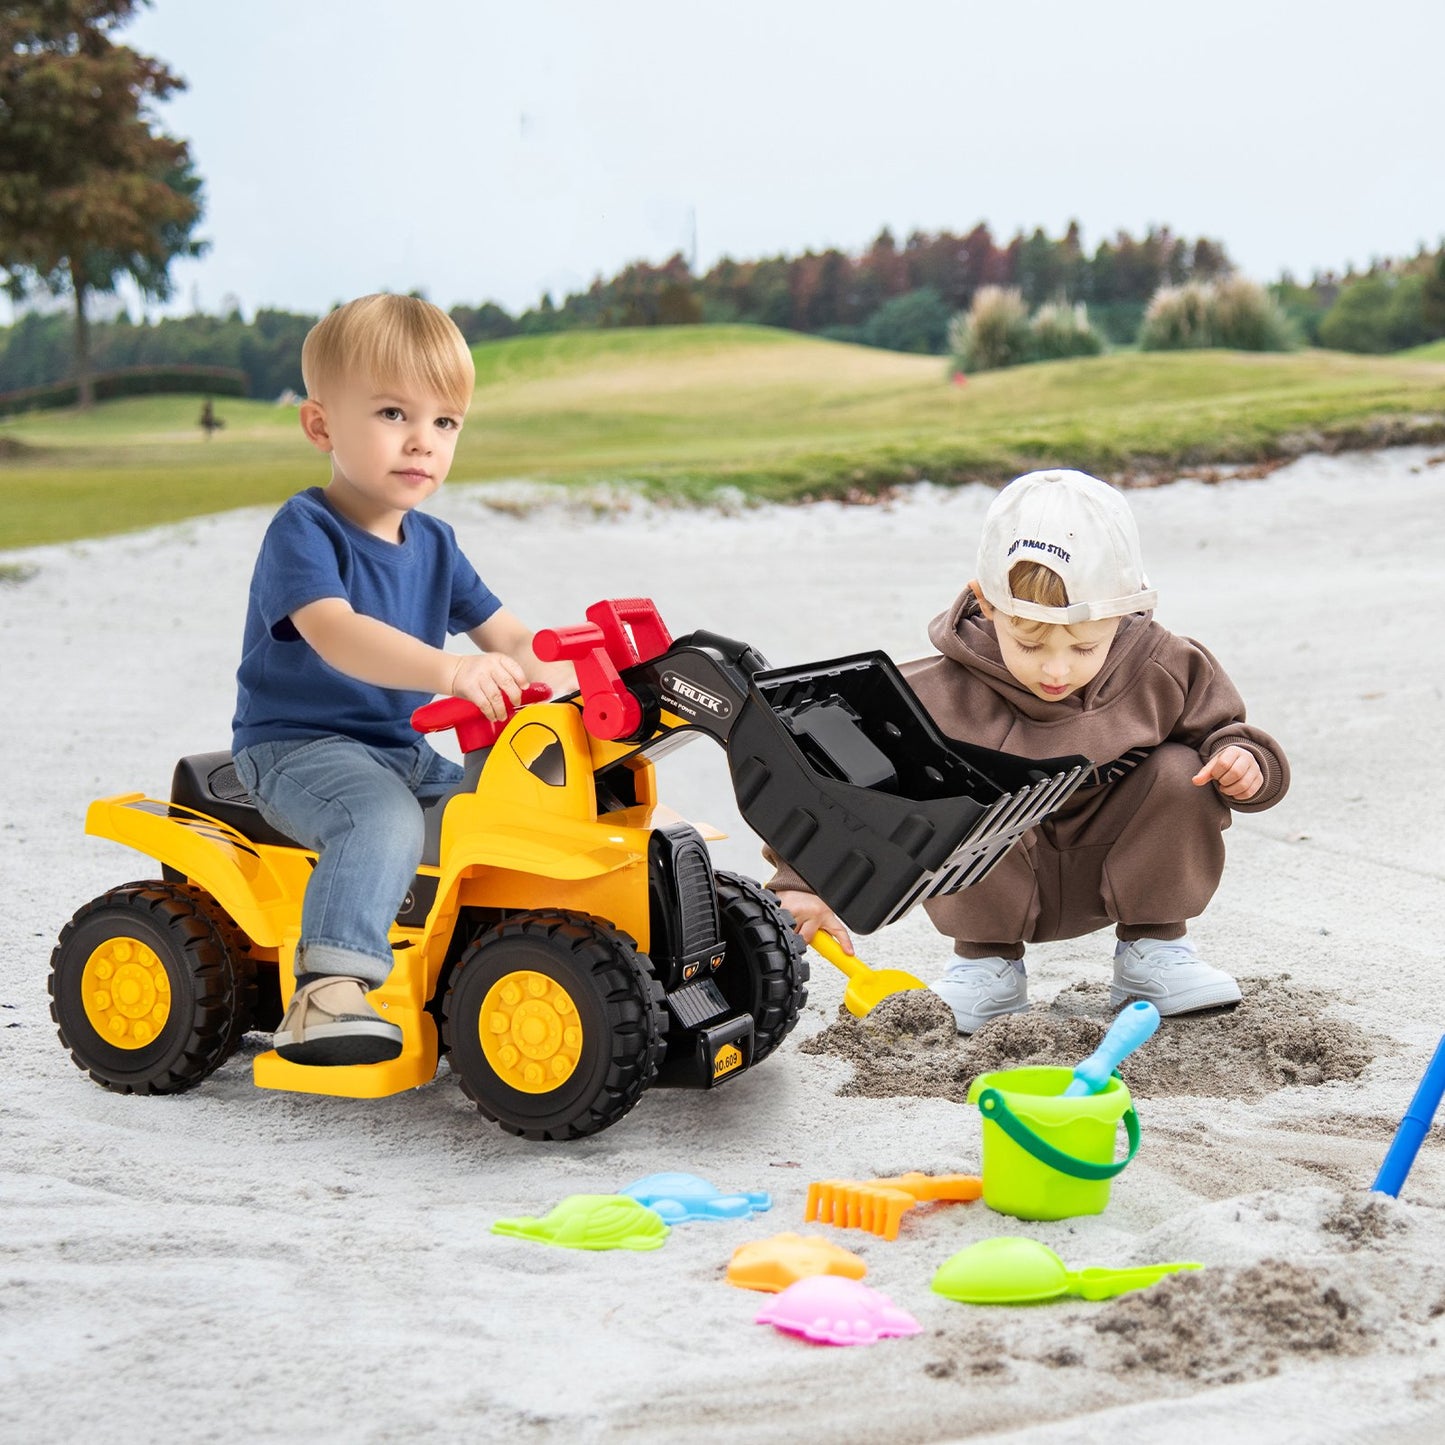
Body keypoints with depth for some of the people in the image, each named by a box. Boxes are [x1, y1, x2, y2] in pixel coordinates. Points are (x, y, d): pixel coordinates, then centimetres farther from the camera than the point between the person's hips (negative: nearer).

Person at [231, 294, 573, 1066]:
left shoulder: (432, 543, 11)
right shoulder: (303, 531, -14)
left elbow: (508, 636, 11)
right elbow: (337, 634, -32)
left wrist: (564, 675, -14)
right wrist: (450, 669, -48)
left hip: (404, 751, 8)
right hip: (297, 747, -8)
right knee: (384, 817, -36)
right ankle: (327, 995, -43)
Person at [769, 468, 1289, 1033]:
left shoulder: (1161, 674, -15)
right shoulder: (945, 694, -24)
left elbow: (1217, 728, 3)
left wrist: (1243, 761, -21)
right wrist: (806, 881, -27)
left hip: (1111, 873, 2)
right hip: (994, 889, -2)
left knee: (1182, 774, -21)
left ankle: (1152, 948, 0)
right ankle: (988, 964, -6)